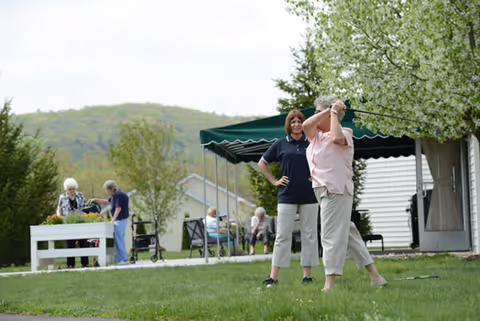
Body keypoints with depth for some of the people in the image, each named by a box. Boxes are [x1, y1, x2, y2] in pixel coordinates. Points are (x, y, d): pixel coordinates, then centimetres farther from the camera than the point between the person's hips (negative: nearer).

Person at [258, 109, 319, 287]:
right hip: (287, 197, -1)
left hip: (309, 197, 1)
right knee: (282, 236, -3)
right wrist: (274, 181, 5)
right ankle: (273, 277, -3)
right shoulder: (281, 144, 4)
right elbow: (262, 163, 12)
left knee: (309, 235, 3)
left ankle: (307, 275, 8)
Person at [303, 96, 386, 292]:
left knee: (332, 235, -11)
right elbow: (305, 125, -4)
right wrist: (327, 110, -6)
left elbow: (337, 138, -28)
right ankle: (374, 276, 18)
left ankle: (329, 284, -13)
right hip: (323, 191, 9)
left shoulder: (345, 134, -5)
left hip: (337, 190, -9)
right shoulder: (316, 135, 15)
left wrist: (334, 112, -15)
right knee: (346, 233, 11)